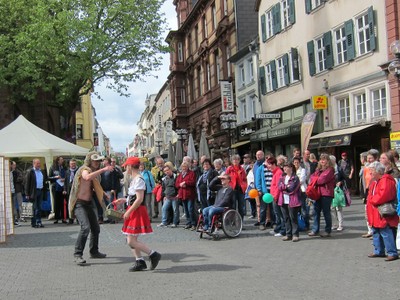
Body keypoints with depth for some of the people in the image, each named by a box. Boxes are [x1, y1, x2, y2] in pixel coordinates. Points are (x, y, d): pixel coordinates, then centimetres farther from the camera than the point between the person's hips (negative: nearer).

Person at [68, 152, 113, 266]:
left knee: (96, 228, 13)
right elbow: (87, 177, -41)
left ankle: (94, 251, 31)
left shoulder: (95, 172, 13)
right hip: (79, 204, -9)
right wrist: (103, 170, -43)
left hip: (89, 203, 9)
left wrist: (103, 193, 11)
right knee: (85, 227, -23)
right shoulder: (84, 170, -15)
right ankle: (77, 254, -17)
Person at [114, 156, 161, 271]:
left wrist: (128, 212, -18)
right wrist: (123, 200, 19)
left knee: (131, 241, -9)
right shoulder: (134, 179, 13)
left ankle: (153, 254, -2)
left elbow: (139, 199, -23)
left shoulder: (139, 180, -17)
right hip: (134, 212, 10)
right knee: (131, 239, 12)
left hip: (137, 211, -10)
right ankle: (140, 262, 18)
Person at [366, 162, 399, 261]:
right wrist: (371, 200, 2)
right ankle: (379, 251, 27)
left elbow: (383, 196, -25)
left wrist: (372, 199, -11)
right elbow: (370, 195, 24)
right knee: (376, 233, 16)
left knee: (386, 233, -9)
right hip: (375, 215, 10)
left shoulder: (386, 181, -15)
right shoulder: (374, 182, 16)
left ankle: (392, 253, -4)